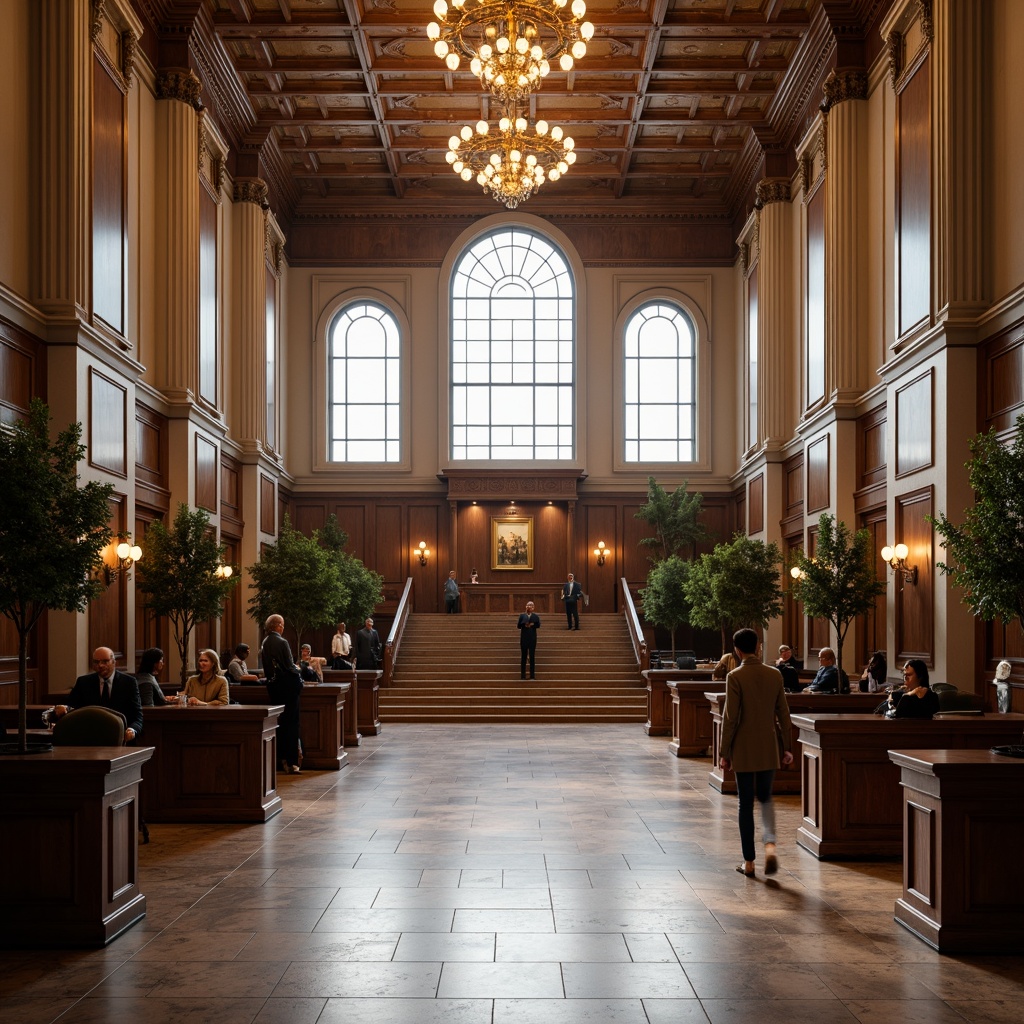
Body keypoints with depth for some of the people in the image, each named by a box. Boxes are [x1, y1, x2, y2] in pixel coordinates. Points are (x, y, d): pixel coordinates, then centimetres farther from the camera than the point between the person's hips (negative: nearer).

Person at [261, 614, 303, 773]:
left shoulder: (265, 643, 7)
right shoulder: (281, 642, -16)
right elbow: (289, 666, -16)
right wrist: (297, 669, 3)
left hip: (273, 686, 7)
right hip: (287, 686, -7)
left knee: (278, 723, 14)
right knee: (291, 723, -4)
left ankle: (281, 759, 18)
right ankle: (291, 762, -6)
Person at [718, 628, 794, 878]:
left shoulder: (735, 677, -12)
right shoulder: (775, 675, 0)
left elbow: (730, 718, -12)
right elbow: (783, 714, 4)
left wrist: (724, 752, -5)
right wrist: (788, 746, 13)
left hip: (744, 751, -3)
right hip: (769, 750, 3)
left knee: (746, 804, 6)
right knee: (765, 797, 19)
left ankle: (748, 862, 10)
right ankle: (770, 844, -4)